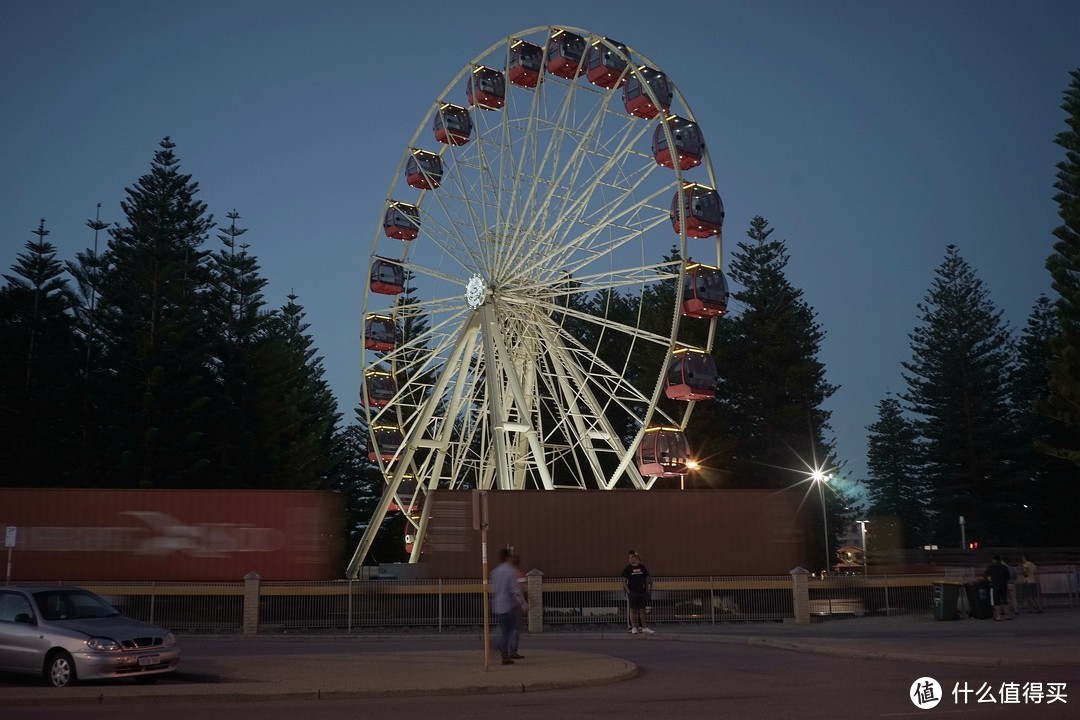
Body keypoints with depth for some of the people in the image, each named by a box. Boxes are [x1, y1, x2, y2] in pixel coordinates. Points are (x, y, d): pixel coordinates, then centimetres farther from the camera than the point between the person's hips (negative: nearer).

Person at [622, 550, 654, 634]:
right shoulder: (627, 569, -1)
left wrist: (647, 589, 4)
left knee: (642, 610, 6)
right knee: (632, 610, -1)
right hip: (632, 592, -2)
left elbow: (647, 579, 12)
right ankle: (633, 627, 2)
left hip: (642, 592, 2)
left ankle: (644, 627, 12)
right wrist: (628, 590, -10)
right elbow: (624, 581, -2)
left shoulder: (643, 568, 6)